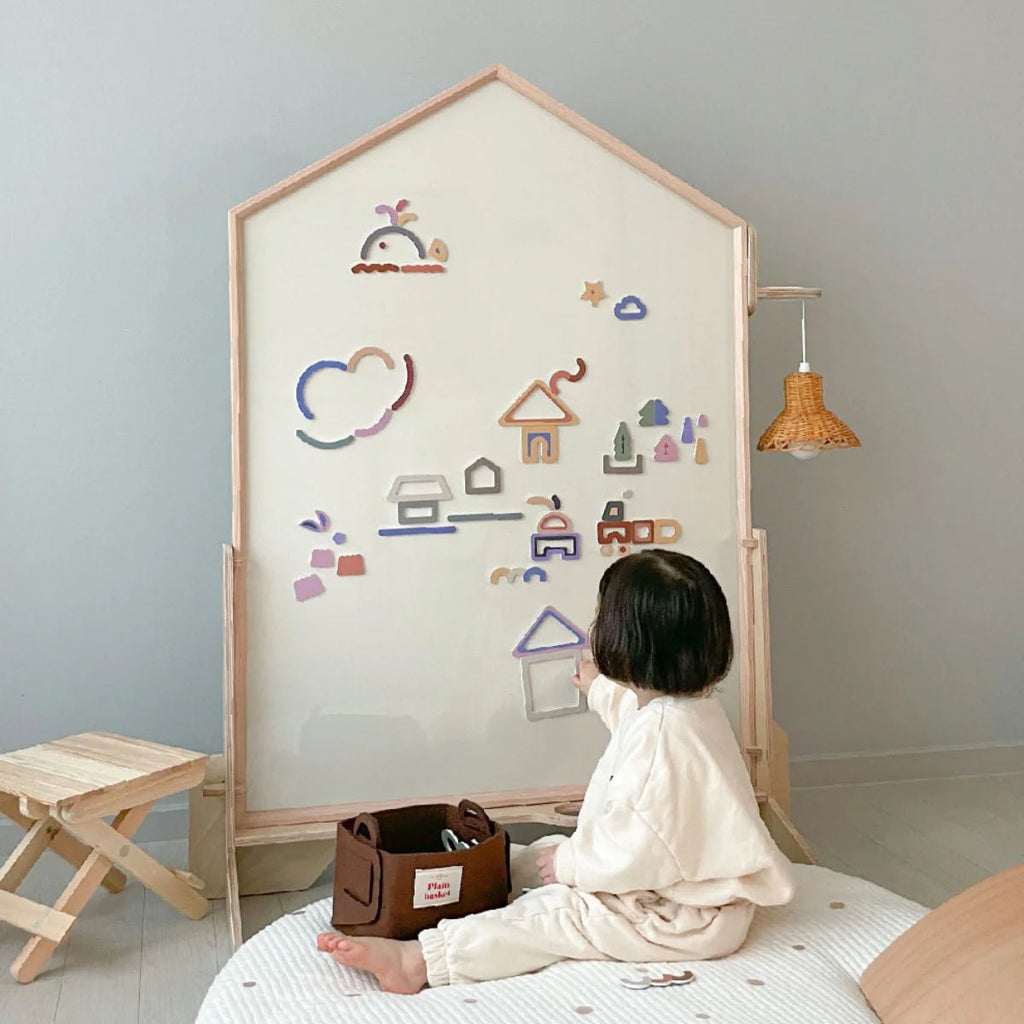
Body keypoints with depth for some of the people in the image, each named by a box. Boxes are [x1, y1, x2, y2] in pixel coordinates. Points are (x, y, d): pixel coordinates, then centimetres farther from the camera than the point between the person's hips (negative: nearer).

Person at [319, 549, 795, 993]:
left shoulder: (661, 733, -31)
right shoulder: (691, 702, 2)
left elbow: (637, 848, -31)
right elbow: (637, 711, 29)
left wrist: (570, 863, -16)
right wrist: (602, 691, 46)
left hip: (686, 918, -10)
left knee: (550, 913, -16)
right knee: (552, 851, 13)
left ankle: (416, 961, -19)